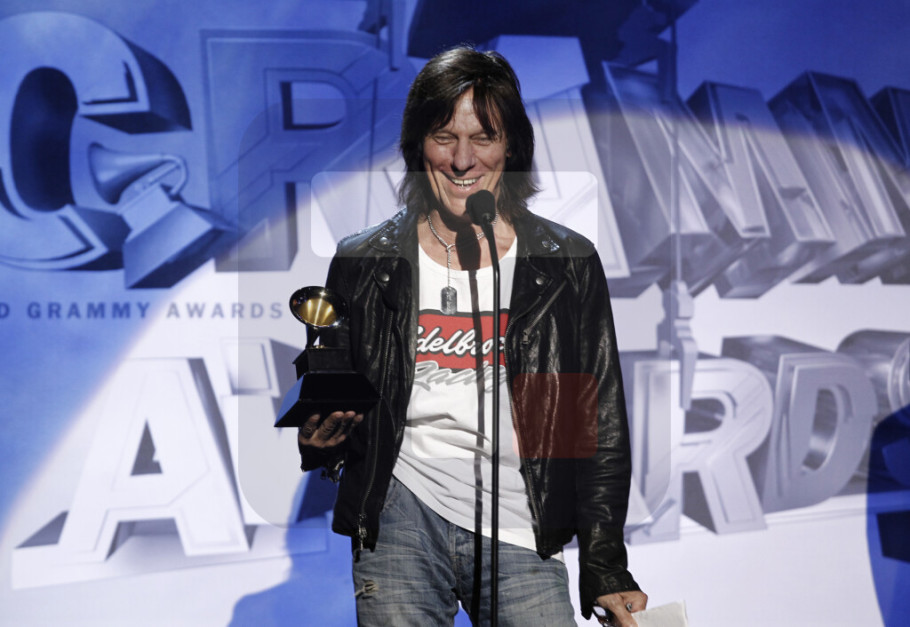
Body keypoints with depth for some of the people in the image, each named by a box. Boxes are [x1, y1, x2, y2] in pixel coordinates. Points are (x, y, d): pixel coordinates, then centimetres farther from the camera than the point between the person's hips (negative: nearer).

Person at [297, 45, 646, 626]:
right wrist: (321, 437, -11)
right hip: (402, 511, 1)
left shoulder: (569, 263, 3)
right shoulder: (365, 262, 4)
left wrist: (606, 569, 1)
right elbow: (326, 407, 13)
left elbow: (601, 423, 4)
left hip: (520, 533, 0)